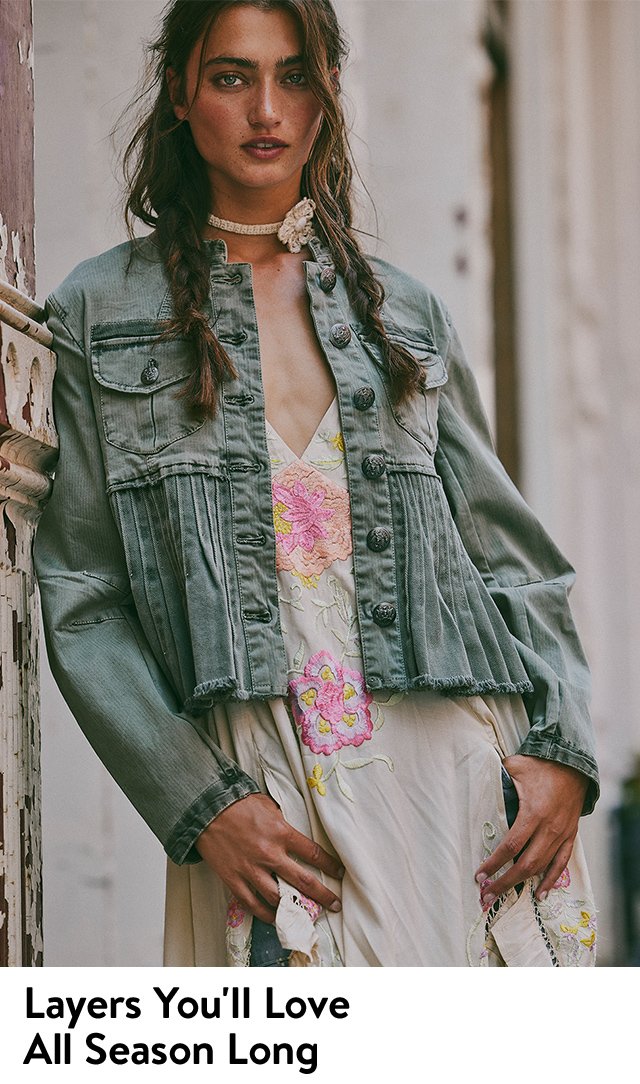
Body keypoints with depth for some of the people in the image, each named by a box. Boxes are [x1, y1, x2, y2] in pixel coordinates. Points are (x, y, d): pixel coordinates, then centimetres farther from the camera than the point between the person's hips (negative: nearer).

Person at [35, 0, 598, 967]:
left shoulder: (402, 310, 15)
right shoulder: (99, 316, 7)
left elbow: (512, 556, 14)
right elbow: (81, 604, 1)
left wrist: (563, 751, -2)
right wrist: (200, 805, -10)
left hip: (463, 772, 3)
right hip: (260, 799, -2)